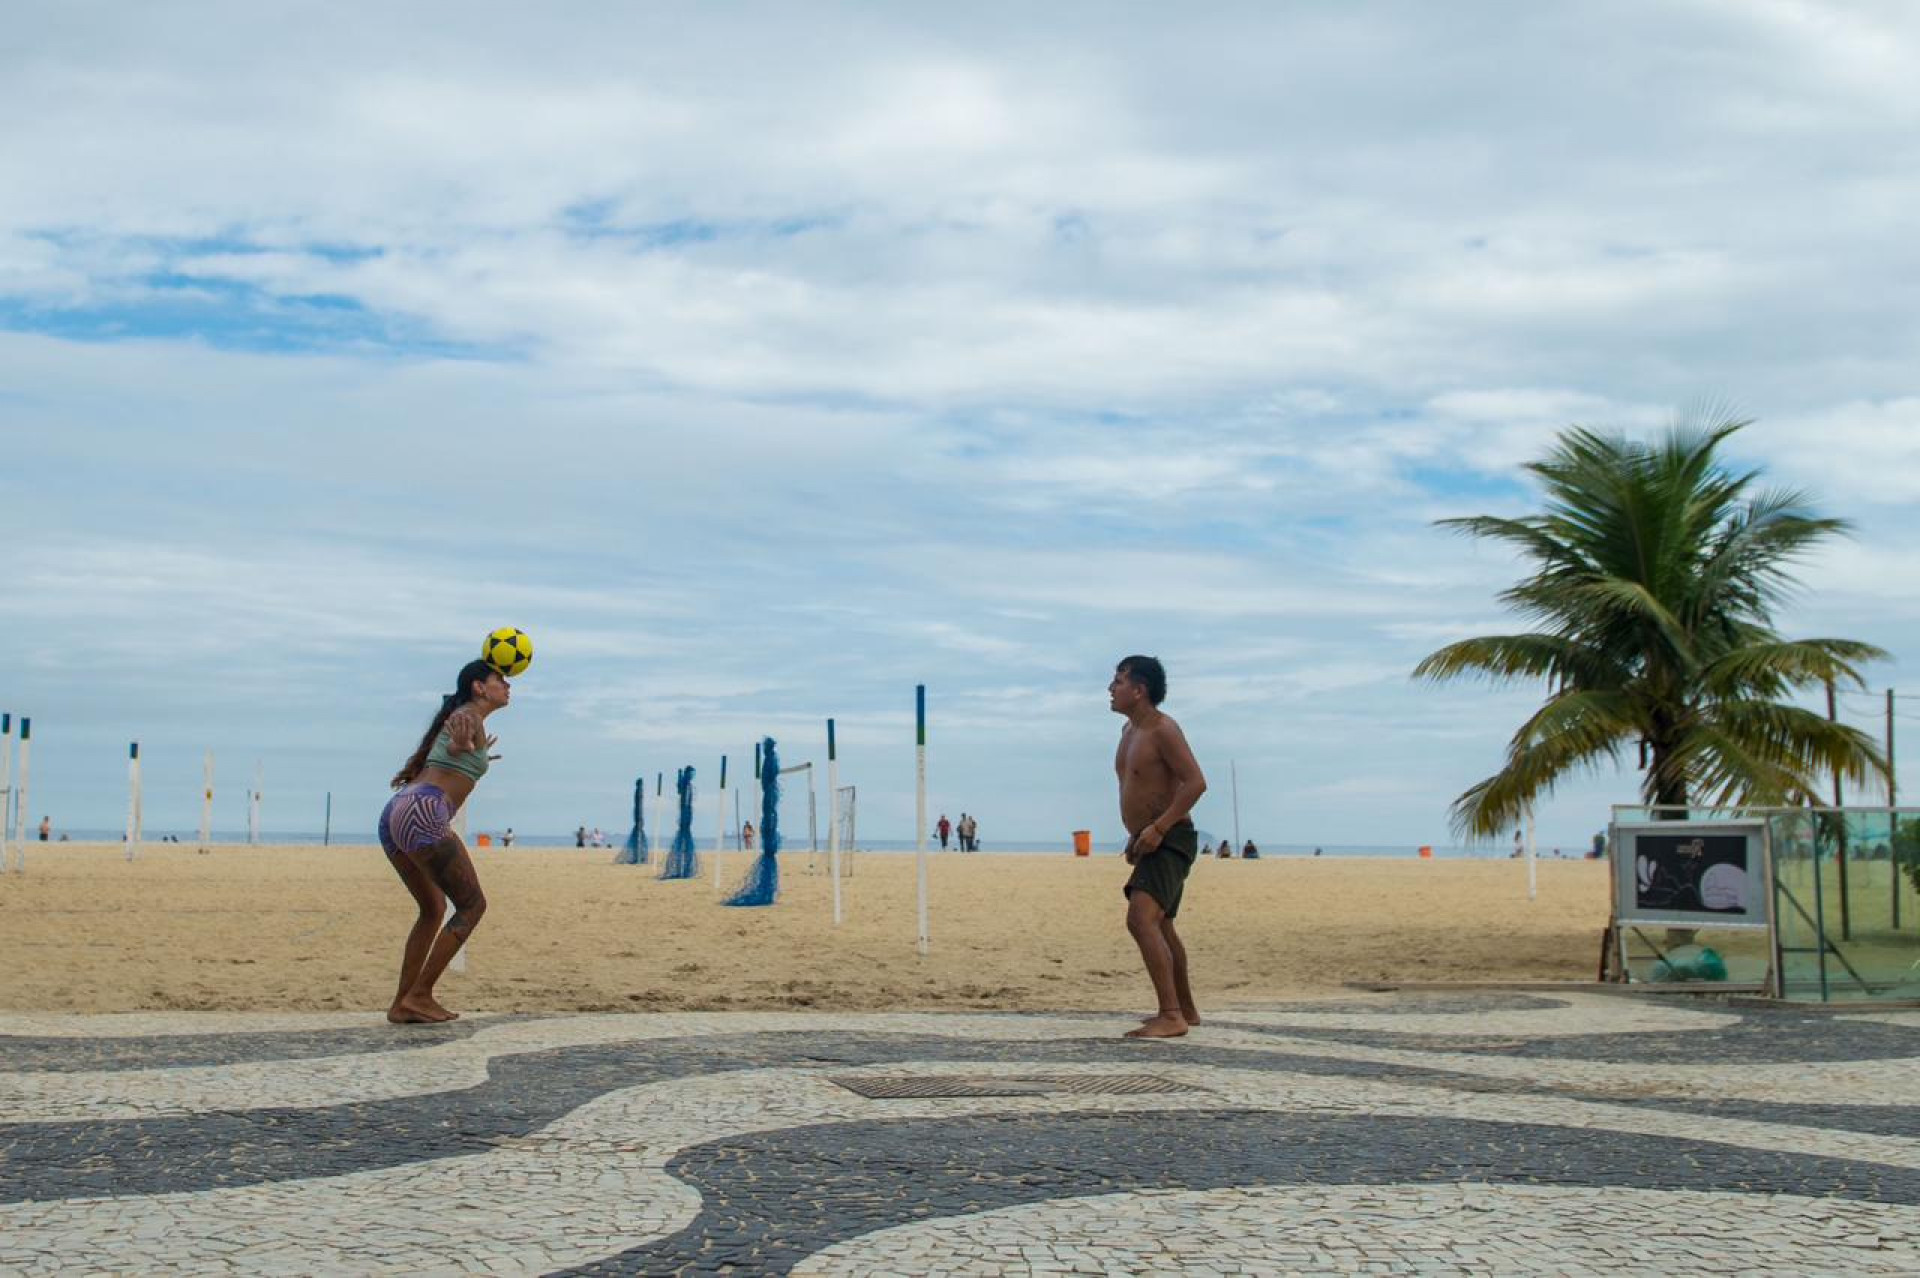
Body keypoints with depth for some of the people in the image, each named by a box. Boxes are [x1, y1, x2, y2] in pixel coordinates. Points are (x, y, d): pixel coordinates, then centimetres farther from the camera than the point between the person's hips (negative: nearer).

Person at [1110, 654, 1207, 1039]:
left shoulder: (1163, 729, -15)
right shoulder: (1129, 730, 14)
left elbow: (1195, 782, -24)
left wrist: (1157, 828, -26)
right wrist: (1135, 834, 17)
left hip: (1170, 840, -11)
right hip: (1150, 841, 11)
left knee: (1141, 920, -24)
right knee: (1160, 926, 21)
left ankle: (1171, 1017, -26)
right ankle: (1185, 1010, 36)